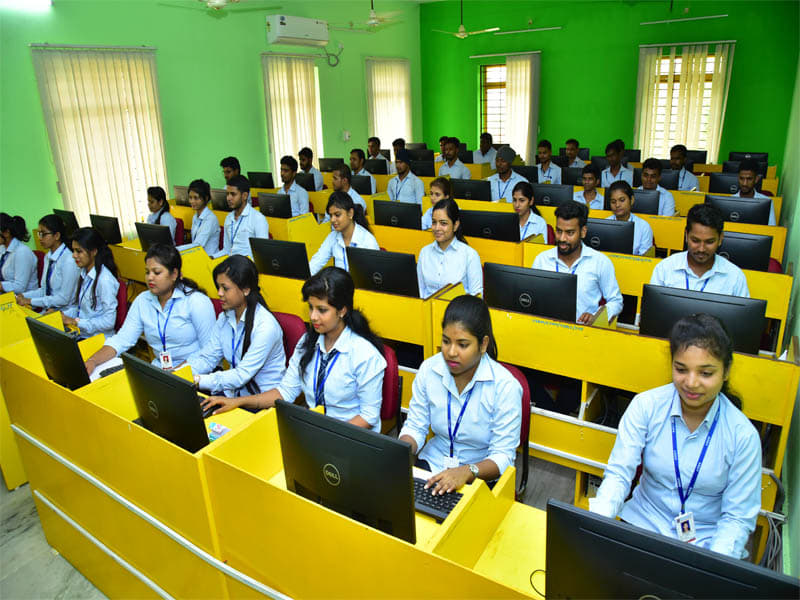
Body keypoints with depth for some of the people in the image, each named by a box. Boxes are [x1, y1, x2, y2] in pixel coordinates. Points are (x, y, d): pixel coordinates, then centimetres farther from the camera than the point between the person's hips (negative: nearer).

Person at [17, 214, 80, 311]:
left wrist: (30, 301, -12)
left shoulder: (69, 260, -17)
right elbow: (44, 289, 18)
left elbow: (63, 299, -16)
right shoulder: (48, 257, 10)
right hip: (48, 311, 7)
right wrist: (23, 296, 3)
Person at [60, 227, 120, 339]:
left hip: (97, 339, -7)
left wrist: (76, 322, -16)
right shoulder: (83, 274, 9)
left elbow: (109, 321, -19)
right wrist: (62, 315, 3)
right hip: (79, 334, 7)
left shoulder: (105, 279, -17)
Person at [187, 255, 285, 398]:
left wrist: (197, 380, -26)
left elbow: (242, 375, -22)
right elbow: (207, 358, 4)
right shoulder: (225, 318, 6)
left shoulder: (266, 326, -20)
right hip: (234, 392, 7)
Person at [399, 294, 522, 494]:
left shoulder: (505, 386, -17)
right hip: (433, 462, 4)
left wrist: (467, 472, -34)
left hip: (481, 474, -3)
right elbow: (415, 426, 1)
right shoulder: (429, 369, -5)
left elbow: (503, 456, -16)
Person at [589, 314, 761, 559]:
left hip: (706, 541, 0)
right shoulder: (646, 406, -9)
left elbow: (739, 517, -5)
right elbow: (619, 474, -12)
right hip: (643, 523, 1)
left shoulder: (743, 435, -10)